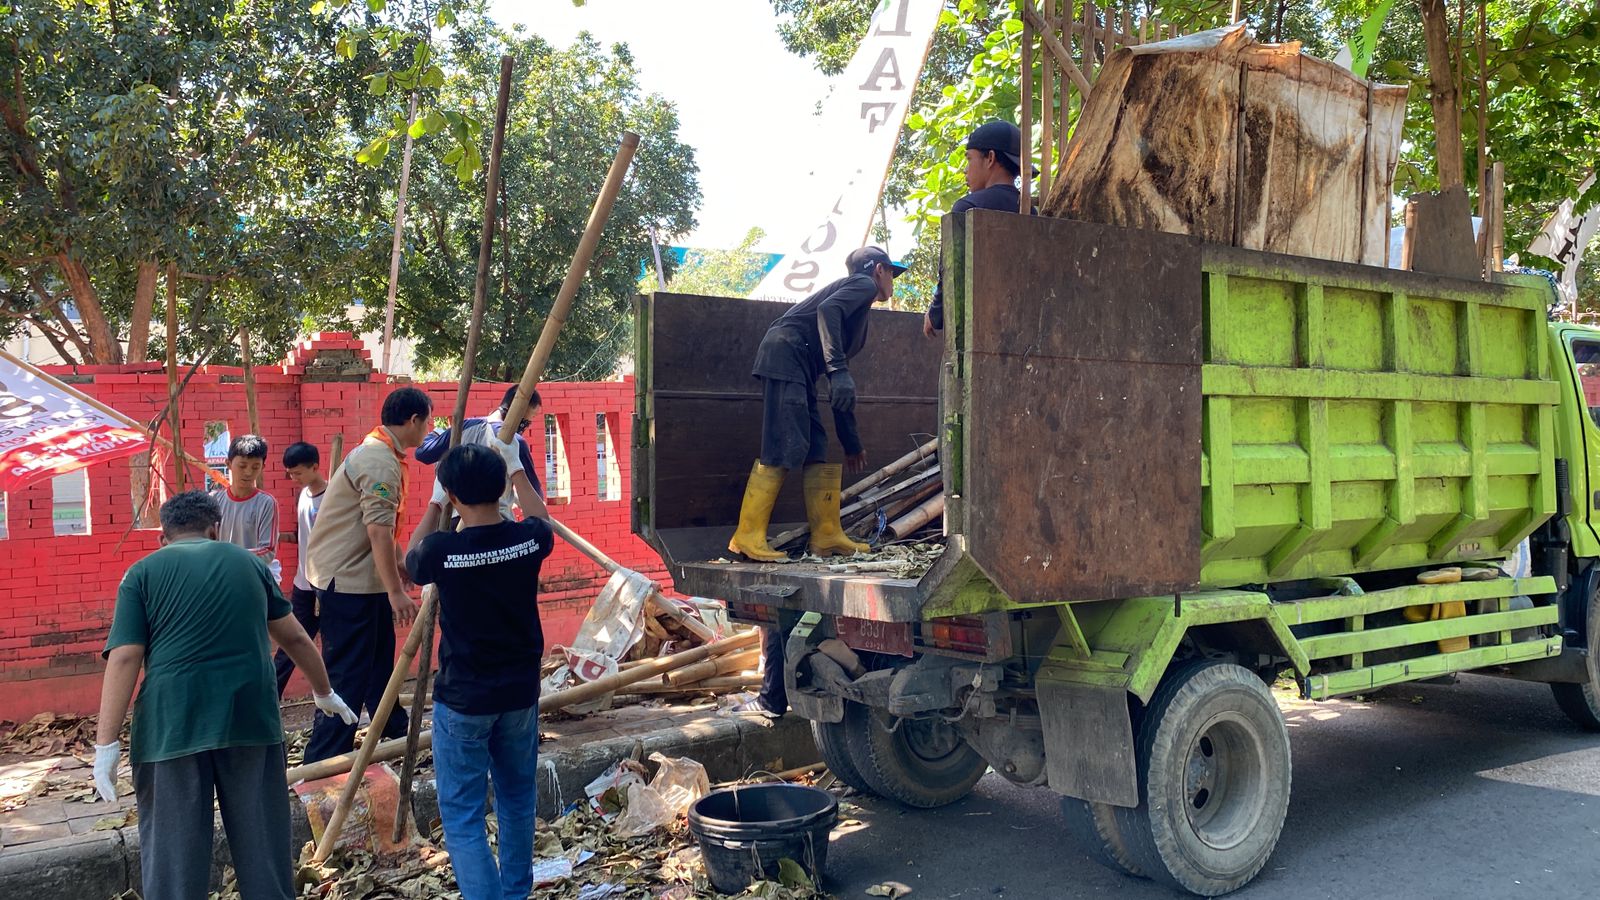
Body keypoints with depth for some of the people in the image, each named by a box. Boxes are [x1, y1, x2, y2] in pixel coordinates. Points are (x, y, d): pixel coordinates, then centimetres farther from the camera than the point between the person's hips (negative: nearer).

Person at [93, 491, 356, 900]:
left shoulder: (143, 573, 7)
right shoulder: (249, 562, 15)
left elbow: (124, 659, -4)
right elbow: (295, 638, 23)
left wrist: (106, 743, -4)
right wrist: (324, 693, 36)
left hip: (173, 724, -2)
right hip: (251, 716, 2)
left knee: (172, 851, 9)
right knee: (262, 842, 14)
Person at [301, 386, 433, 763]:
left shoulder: (381, 452, 12)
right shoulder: (381, 463, -21)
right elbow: (378, 531, -28)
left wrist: (399, 564, 23)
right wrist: (395, 592, -28)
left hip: (362, 576, 11)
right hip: (347, 579, -11)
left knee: (379, 657, 22)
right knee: (347, 673, -6)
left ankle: (394, 727, 36)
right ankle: (322, 762, 0)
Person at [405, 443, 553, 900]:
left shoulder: (441, 549, -19)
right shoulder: (529, 539, -11)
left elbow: (410, 562, 7)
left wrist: (434, 506, 15)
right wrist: (515, 467, 24)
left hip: (463, 701, -4)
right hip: (520, 694, 4)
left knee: (461, 814, 5)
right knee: (517, 799, 21)